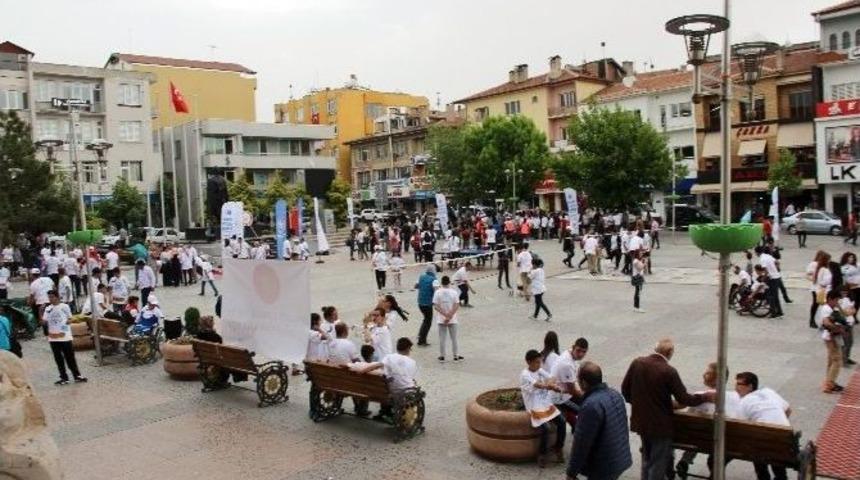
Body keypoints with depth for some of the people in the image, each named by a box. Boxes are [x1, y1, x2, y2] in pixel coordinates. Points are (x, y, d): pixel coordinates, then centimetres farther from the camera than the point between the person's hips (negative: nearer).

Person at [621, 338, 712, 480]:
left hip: (640, 421, 5)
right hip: (660, 424, -5)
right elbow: (684, 399, -15)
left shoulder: (637, 363, -7)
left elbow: (625, 390, 1)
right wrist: (706, 397, 0)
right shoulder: (669, 371, -21)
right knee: (659, 464, 11)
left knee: (647, 460, 24)